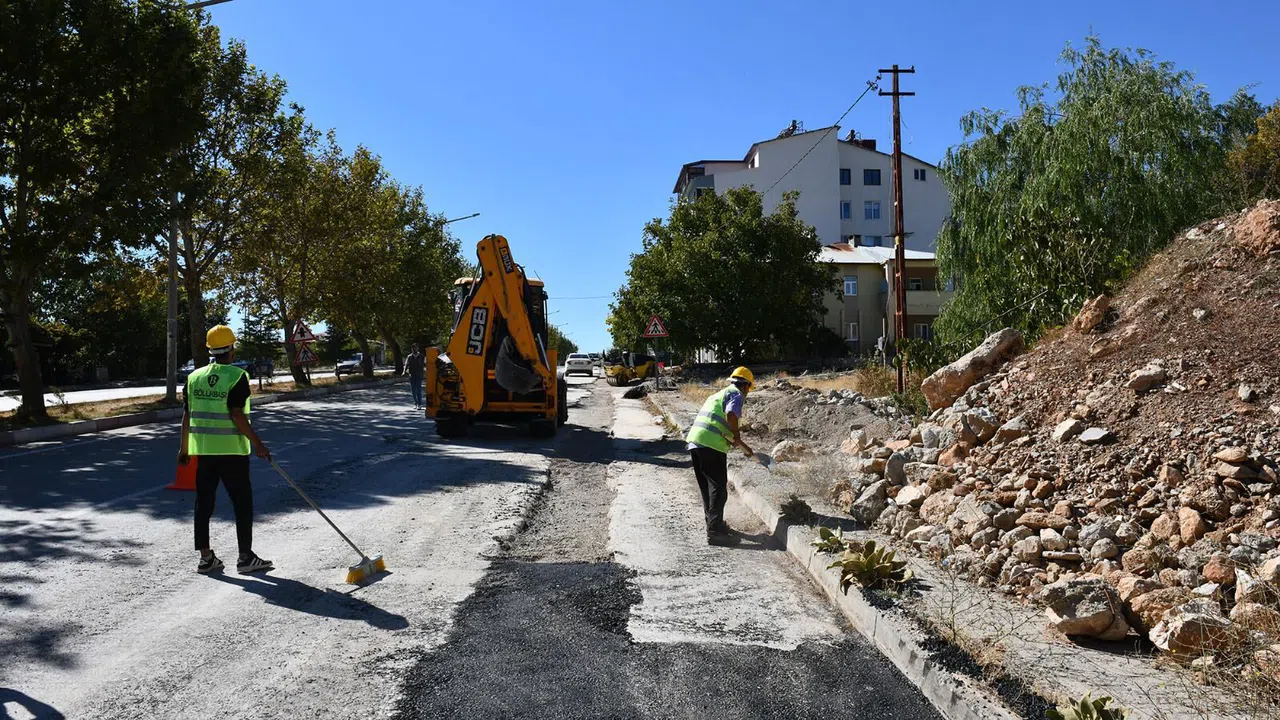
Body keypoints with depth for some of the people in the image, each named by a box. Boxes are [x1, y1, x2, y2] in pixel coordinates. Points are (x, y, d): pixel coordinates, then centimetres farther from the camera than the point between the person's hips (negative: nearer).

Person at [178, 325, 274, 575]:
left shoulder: (195, 377, 7)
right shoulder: (236, 376, -11)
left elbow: (187, 416, 9)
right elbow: (237, 415, -17)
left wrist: (184, 448, 18)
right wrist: (257, 444, -13)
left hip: (203, 449, 6)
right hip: (232, 450, -6)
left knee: (204, 502, 10)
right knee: (242, 502, 3)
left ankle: (205, 558, 15)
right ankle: (246, 557, 7)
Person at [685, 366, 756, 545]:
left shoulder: (719, 394, 29)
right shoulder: (736, 395, 2)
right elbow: (731, 414, -18)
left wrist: (735, 441, 33)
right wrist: (738, 440, -8)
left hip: (695, 442, 9)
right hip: (712, 445, -9)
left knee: (707, 487, 19)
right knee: (719, 488, -4)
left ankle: (714, 523, 32)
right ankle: (714, 531, -8)